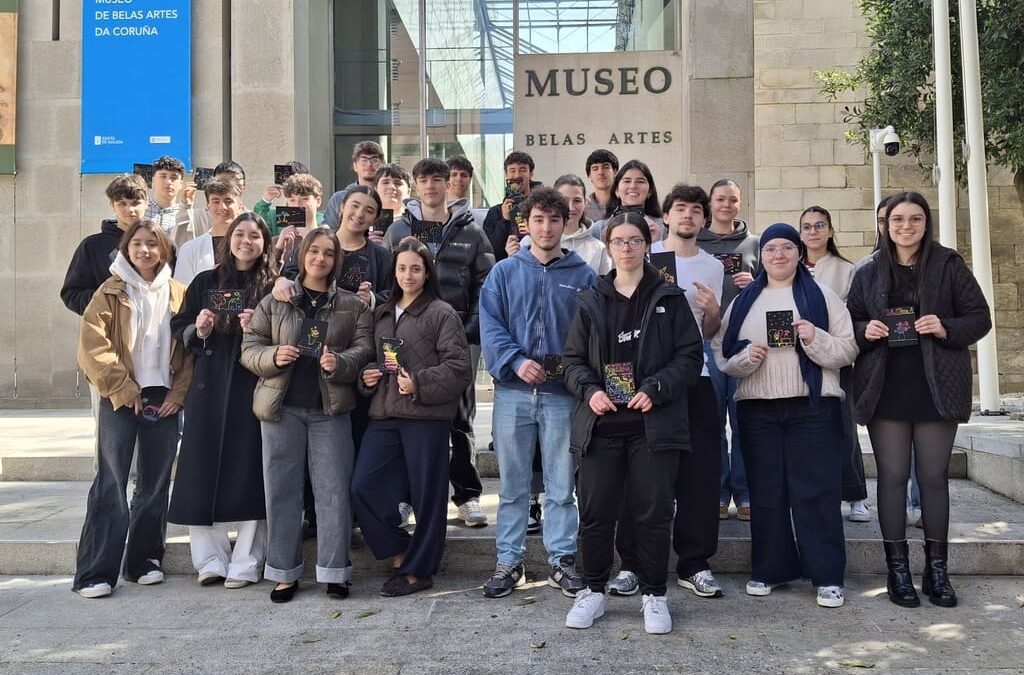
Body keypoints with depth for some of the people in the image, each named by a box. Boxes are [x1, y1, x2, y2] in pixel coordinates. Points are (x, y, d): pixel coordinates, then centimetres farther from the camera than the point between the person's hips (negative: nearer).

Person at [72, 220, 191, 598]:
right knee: (111, 483, -5)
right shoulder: (112, 292, 2)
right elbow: (93, 344, -7)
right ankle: (95, 573, 0)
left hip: (164, 400, 3)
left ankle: (144, 560, 20)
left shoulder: (177, 293, 9)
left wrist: (178, 393, -3)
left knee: (156, 482, 8)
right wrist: (123, 389, -11)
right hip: (121, 399, -3)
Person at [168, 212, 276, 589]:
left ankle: (246, 563, 7)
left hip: (253, 388, -2)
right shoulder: (205, 282, 12)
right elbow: (179, 329, 12)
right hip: (209, 388, 3)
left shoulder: (272, 287, 4)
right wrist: (198, 329, -7)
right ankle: (210, 560, 13)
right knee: (204, 470, 1)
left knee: (249, 471, -2)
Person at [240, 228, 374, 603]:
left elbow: (364, 349, 1)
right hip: (281, 407, 1)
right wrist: (273, 356, -14)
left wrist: (340, 363, -19)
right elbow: (249, 347, 7)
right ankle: (285, 572, 17)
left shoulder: (352, 305, 7)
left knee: (333, 489, 1)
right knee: (281, 488, 6)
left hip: (330, 409, -1)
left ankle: (334, 570, 11)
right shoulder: (274, 302, 8)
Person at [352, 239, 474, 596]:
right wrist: (365, 375, 8)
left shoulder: (441, 313, -2)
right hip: (384, 413, 6)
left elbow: (459, 367, -8)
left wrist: (420, 384, -16)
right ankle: (399, 553, 18)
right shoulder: (382, 314, 18)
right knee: (364, 487, -2)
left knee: (426, 494, 2)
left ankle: (417, 570, 17)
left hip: (426, 415, -6)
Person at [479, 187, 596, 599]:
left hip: (563, 393, 0)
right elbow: (490, 326, -2)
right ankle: (508, 562, 19)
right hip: (513, 391, 1)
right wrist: (516, 361, -16)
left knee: (561, 485, 7)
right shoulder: (504, 273, 7)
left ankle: (562, 560, 19)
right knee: (512, 484, 9)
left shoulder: (583, 276, 6)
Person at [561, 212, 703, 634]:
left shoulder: (669, 298, 5)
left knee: (653, 512, 4)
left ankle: (653, 595, 20)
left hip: (654, 422, -1)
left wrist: (655, 389, -12)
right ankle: (594, 591, 21)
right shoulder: (591, 301, 10)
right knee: (595, 511, 4)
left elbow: (690, 356, 2)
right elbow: (573, 358, 11)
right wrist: (589, 390, -9)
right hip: (601, 423, 2)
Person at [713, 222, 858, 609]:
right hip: (757, 409, 3)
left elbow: (848, 350, 1)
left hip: (813, 406, -2)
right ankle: (770, 569, 19)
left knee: (816, 492, -2)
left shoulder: (821, 296, 7)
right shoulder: (743, 302, 13)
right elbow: (722, 355, 9)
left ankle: (827, 576, 6)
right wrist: (747, 357, -11)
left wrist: (815, 338, -16)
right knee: (765, 492, 7)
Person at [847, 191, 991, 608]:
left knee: (934, 476, 5)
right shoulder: (868, 273, 8)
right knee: (892, 476, 3)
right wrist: (865, 331, -9)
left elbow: (980, 318, 4)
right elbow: (850, 323, 13)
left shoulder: (948, 265, 4)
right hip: (885, 390, 1)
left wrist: (947, 329, -14)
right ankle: (897, 569, 11)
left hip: (936, 388, -1)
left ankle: (936, 569, 17)